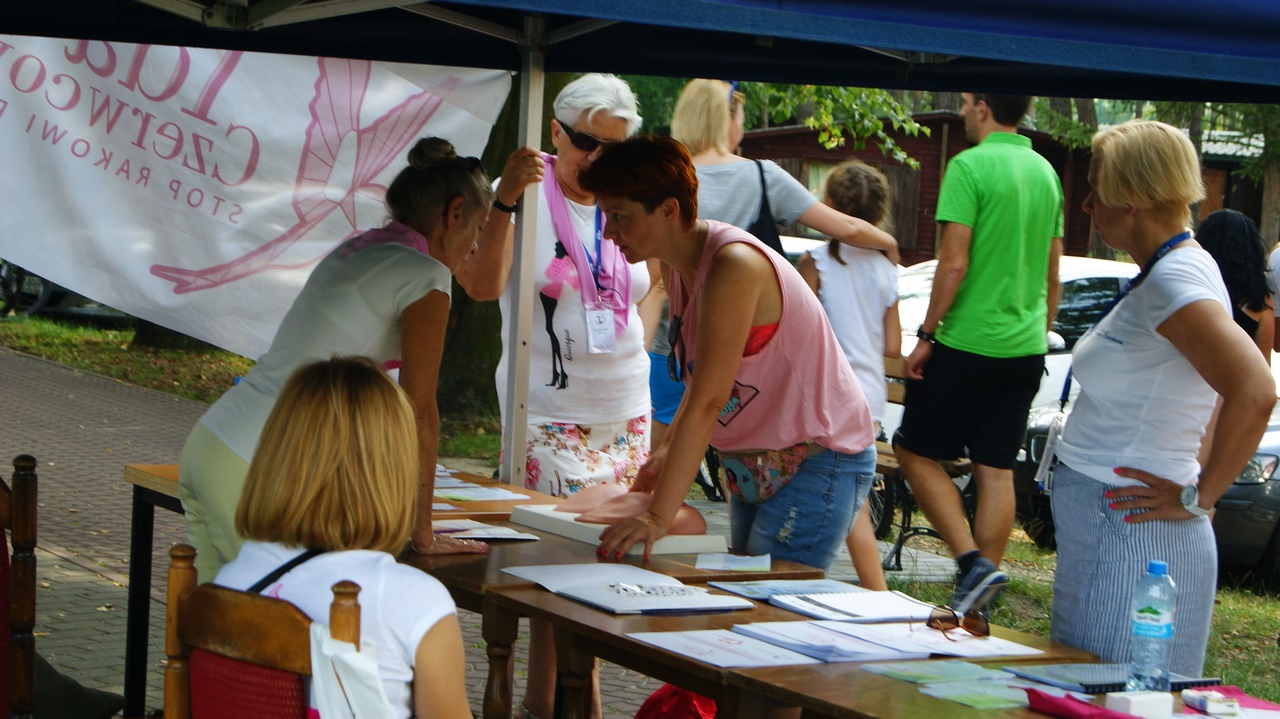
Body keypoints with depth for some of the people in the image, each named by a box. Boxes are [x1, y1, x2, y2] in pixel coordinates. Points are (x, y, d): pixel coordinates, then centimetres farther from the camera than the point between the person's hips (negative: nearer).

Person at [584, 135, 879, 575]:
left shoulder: (733, 266, -24)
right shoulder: (681, 266, 4)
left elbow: (708, 401, -28)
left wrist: (659, 516, -31)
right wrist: (669, 450, -2)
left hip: (818, 462, -9)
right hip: (755, 468, 9)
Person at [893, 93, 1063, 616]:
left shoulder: (970, 166, -12)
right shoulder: (1045, 172, 12)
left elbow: (954, 263, -17)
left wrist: (926, 336, -10)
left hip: (968, 341, -7)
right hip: (1025, 349, 7)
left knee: (917, 453, 4)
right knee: (996, 470, 9)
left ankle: (973, 562, -10)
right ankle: (978, 601, 11)